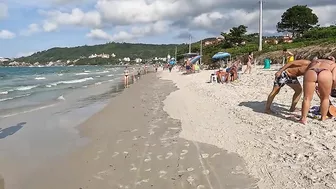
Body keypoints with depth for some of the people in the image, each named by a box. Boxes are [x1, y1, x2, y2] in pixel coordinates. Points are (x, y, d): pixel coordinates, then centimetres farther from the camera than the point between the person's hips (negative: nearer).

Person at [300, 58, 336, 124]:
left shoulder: (313, 62, 42)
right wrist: (330, 88, 32)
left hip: (310, 72, 1)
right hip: (325, 74, -1)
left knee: (307, 98, 7)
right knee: (325, 98, 20)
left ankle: (303, 119, 1)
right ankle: (323, 118, 31)